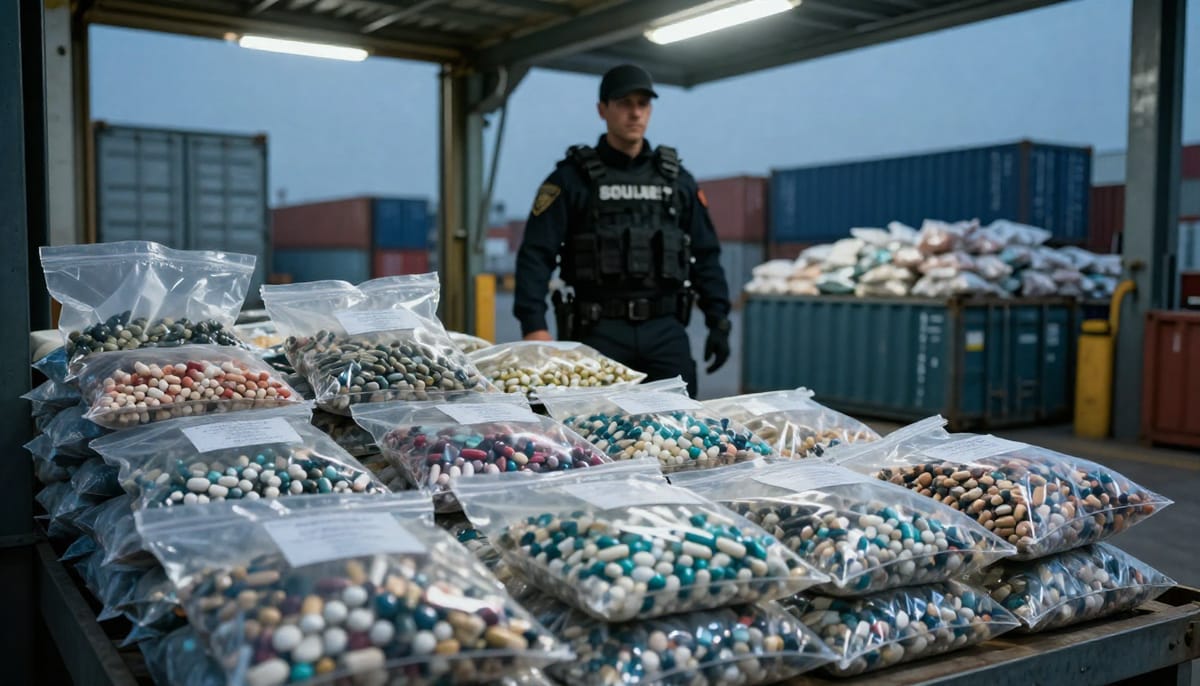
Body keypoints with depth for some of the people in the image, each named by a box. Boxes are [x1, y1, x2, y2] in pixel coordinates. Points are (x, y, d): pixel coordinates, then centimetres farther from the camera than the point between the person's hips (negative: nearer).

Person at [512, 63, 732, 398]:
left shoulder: (675, 178, 12)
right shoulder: (572, 178, 1)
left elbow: (706, 254, 15)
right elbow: (536, 254, -7)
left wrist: (718, 322, 7)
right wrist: (534, 326, -19)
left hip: (666, 330, 3)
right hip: (599, 331, -3)